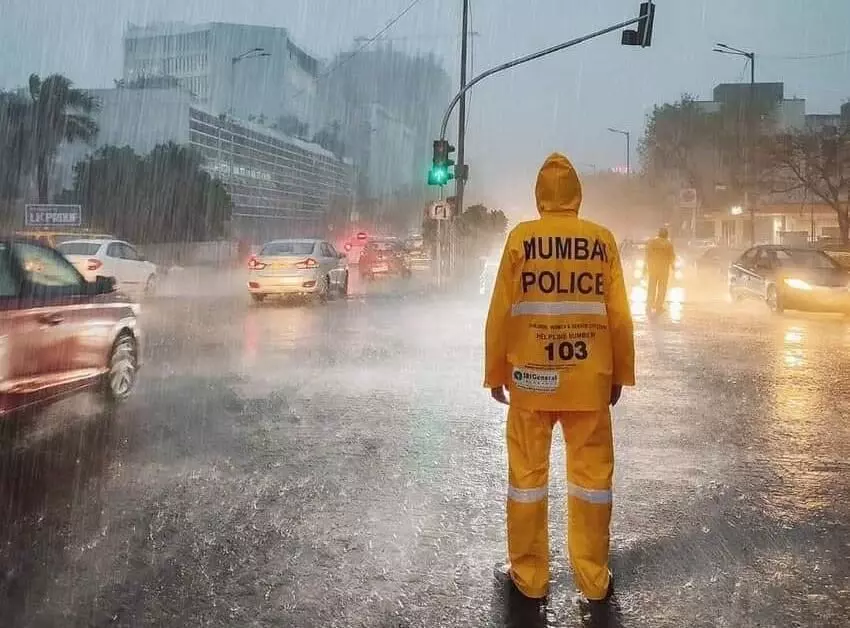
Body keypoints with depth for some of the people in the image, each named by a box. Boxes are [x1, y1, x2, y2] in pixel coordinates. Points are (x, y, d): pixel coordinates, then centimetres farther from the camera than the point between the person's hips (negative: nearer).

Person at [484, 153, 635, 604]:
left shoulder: (521, 238, -4)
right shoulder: (603, 240, 0)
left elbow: (501, 312, -4)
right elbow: (618, 315, 2)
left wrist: (495, 372, 5)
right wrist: (620, 374, 12)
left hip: (531, 376, -1)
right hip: (589, 377, 2)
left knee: (527, 473, 9)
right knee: (591, 474, 12)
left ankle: (528, 576, 18)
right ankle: (594, 579, 21)